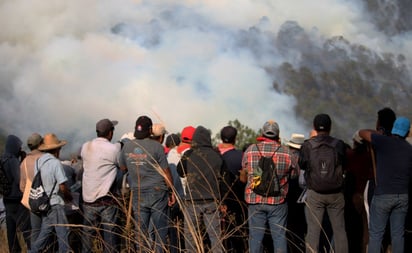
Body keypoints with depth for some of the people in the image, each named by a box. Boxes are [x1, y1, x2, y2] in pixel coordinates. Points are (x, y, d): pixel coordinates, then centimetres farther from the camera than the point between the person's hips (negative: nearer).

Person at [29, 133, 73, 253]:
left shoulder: (38, 162, 6)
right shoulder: (56, 163, -16)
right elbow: (62, 187, -17)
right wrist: (69, 196, 2)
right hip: (55, 204, -7)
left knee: (45, 232, 15)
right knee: (63, 233, 1)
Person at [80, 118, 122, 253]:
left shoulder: (85, 147, 4)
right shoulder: (114, 149, -12)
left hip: (88, 198, 5)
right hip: (106, 199, -5)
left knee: (88, 233, 13)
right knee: (110, 232, 1)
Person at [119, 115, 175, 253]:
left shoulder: (127, 146, 2)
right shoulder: (156, 146, -10)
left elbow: (122, 167, 14)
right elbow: (165, 171, -7)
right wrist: (172, 191, 2)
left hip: (137, 194, 4)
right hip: (157, 192, -4)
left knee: (140, 231, 8)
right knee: (160, 230, 4)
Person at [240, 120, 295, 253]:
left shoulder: (250, 150, -1)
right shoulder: (286, 152, -5)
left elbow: (243, 178, 7)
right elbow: (294, 175, 5)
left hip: (254, 199, 1)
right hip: (278, 201, -1)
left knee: (255, 237, 7)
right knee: (279, 236, 6)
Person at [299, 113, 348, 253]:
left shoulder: (307, 145, -8)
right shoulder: (339, 145, -5)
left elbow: (301, 164, 6)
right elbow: (345, 164, 6)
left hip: (314, 194, -1)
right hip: (336, 194, 1)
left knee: (313, 230, 2)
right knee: (339, 230, 9)